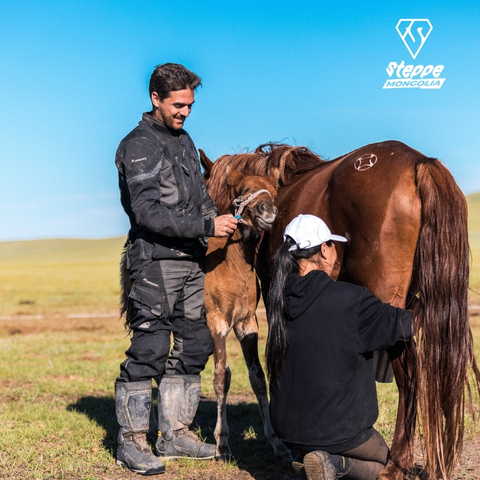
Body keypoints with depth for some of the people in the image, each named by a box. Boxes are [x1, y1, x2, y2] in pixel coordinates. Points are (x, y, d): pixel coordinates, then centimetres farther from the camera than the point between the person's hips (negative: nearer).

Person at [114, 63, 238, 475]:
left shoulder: (185, 141, 17)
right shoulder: (139, 146, -10)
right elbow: (148, 212, -19)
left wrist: (221, 218, 3)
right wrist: (208, 226, -21)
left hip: (191, 260, 9)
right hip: (156, 261, -9)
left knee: (194, 345, 11)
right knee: (150, 349, -7)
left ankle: (175, 433, 22)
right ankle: (131, 441, 3)